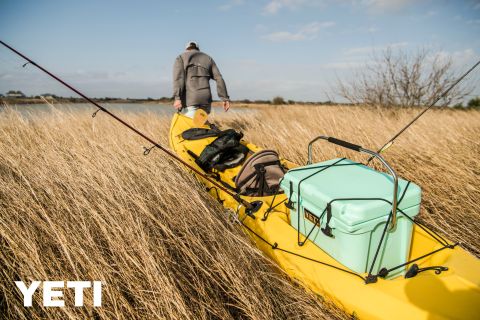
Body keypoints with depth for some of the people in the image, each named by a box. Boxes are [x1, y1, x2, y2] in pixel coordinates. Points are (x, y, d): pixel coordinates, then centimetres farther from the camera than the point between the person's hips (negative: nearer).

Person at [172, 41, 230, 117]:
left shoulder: (181, 58, 13)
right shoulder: (208, 58, 23)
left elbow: (178, 78, -5)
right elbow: (219, 79, 11)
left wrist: (177, 98, -16)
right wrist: (225, 98, 7)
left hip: (190, 99, -3)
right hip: (205, 97, 4)